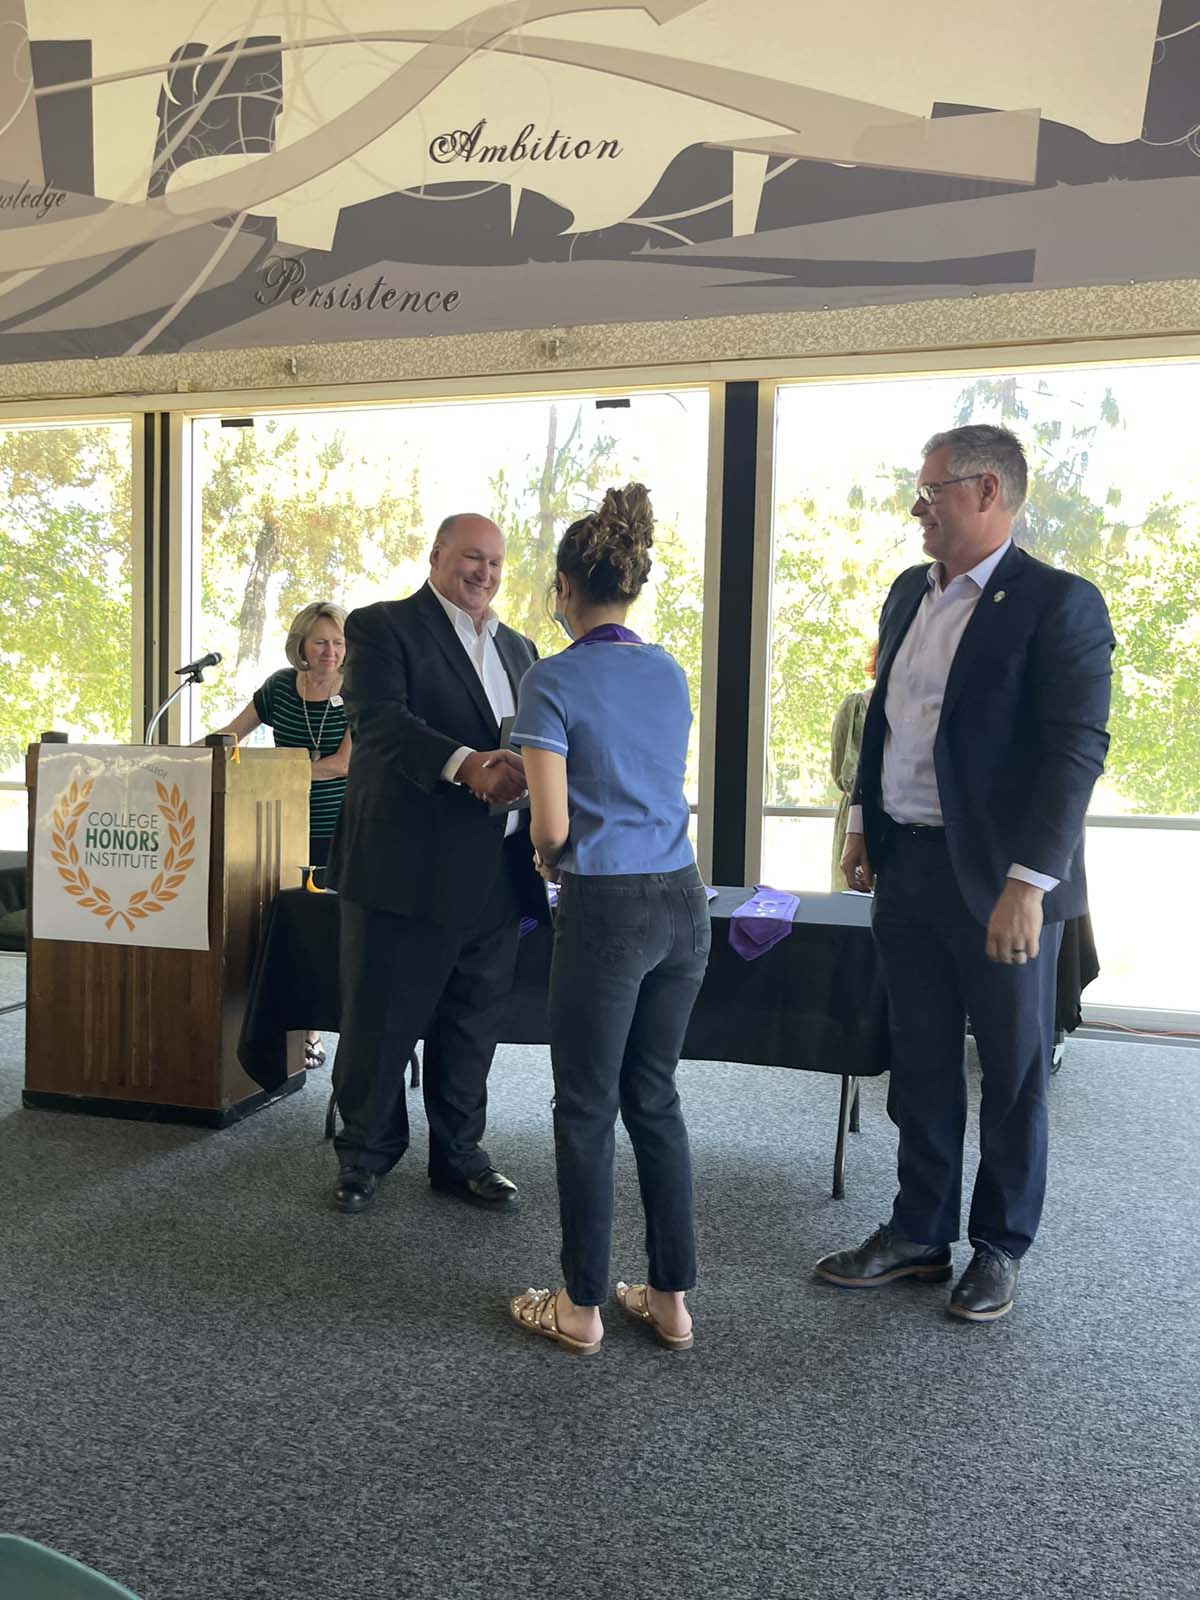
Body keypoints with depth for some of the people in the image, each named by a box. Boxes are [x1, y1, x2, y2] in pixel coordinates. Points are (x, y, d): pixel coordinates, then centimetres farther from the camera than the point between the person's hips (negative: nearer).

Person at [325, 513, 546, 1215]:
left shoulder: (518, 649, 19)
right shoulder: (382, 626, -1)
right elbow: (380, 718, -17)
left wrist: (524, 770, -9)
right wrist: (465, 765, -31)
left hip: (495, 872, 5)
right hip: (406, 863, -5)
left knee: (473, 1024, 13)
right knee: (381, 1019, 6)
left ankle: (459, 1153, 29)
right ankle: (366, 1154, 24)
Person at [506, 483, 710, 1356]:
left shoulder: (555, 679, -10)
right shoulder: (670, 672, 9)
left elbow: (554, 826, -14)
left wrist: (548, 861, 9)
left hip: (608, 908, -6)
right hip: (684, 901, 6)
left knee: (587, 1109, 7)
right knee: (655, 1097, 16)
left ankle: (582, 1306, 21)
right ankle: (672, 1298, 24)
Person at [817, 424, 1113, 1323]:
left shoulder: (1059, 604, -12)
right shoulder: (911, 593, 10)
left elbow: (1077, 751, -18)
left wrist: (1028, 883, -24)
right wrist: (865, 827, 15)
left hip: (1001, 879, -6)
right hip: (906, 870, 7)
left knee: (1014, 1076, 11)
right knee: (921, 1066, 16)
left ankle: (1001, 1249, 28)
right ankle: (920, 1235, 31)